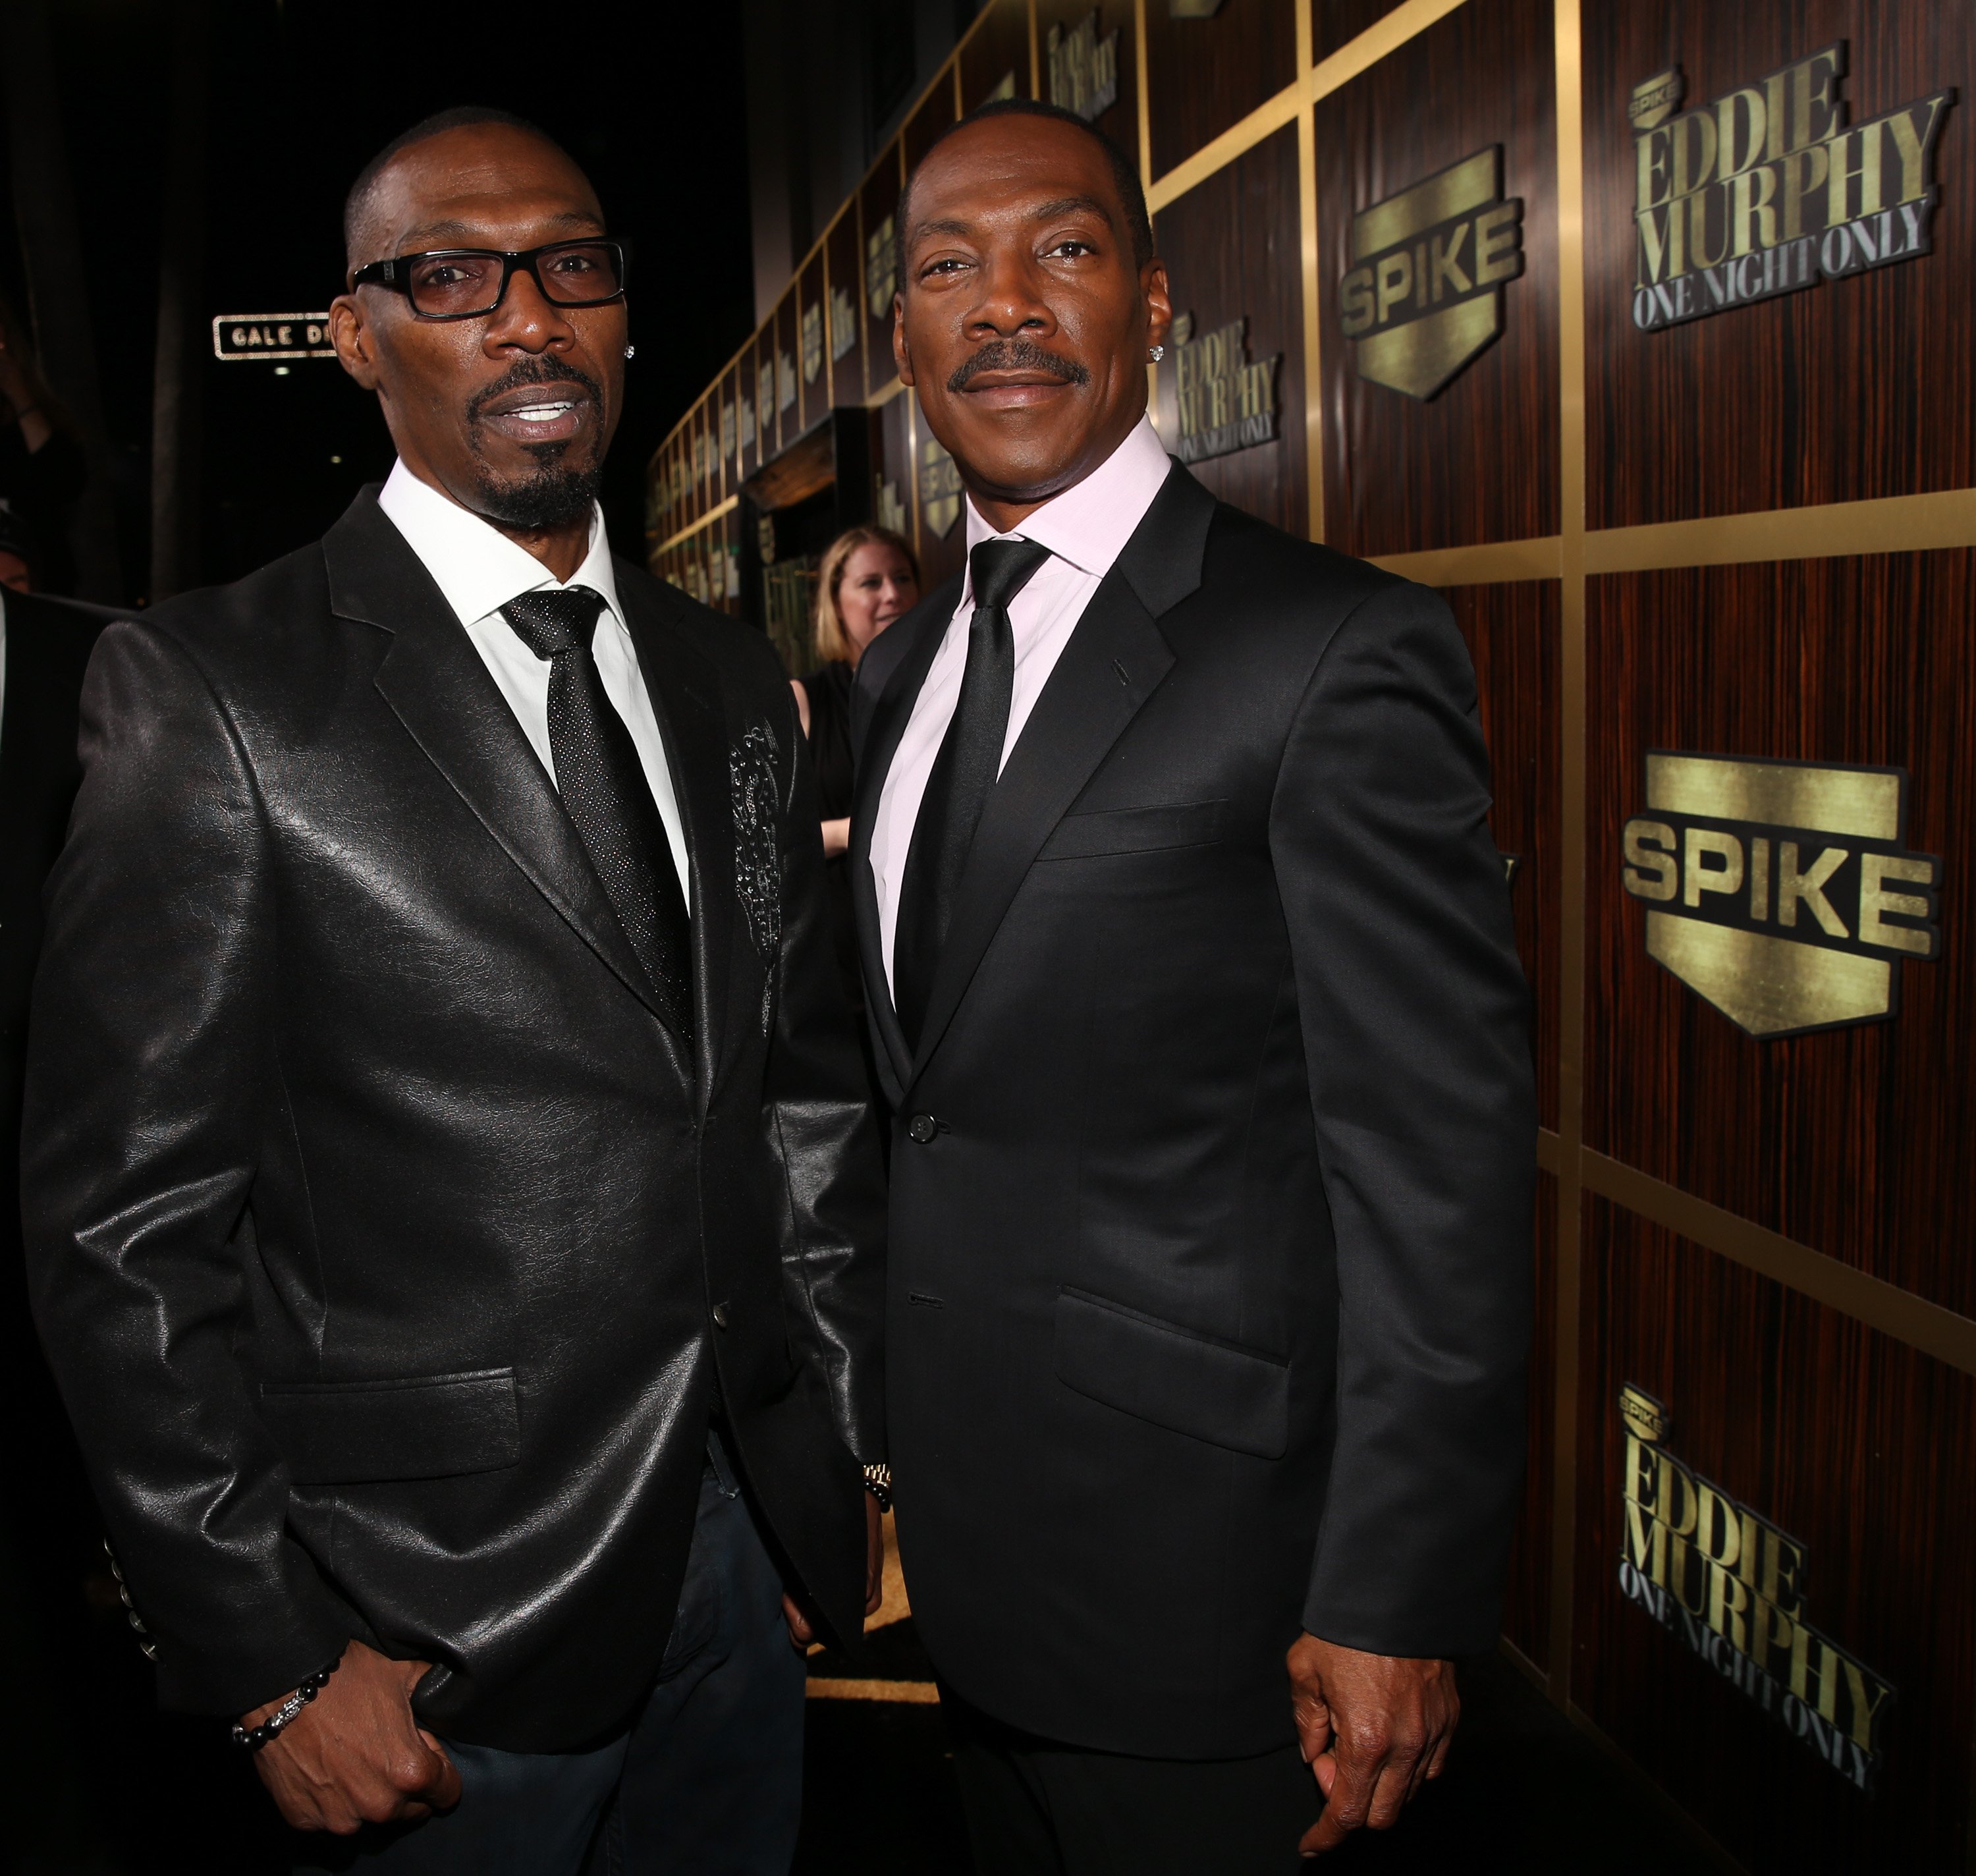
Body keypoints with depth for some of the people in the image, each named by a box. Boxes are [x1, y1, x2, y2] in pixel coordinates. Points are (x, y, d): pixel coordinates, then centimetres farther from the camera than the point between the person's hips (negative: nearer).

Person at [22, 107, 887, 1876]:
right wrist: (272, 1661, -12)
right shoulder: (211, 686, -11)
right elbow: (126, 1216, -12)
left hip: (753, 1539, 5)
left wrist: (858, 1450, 10)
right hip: (444, 1610, -5)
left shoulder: (734, 681, 7)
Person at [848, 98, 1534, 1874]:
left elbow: (1437, 1151, -18)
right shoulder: (902, 668, 8)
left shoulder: (1336, 653, -16)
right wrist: (892, 1461, 14)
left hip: (1194, 1576, -7)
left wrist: (1395, 1606, -17)